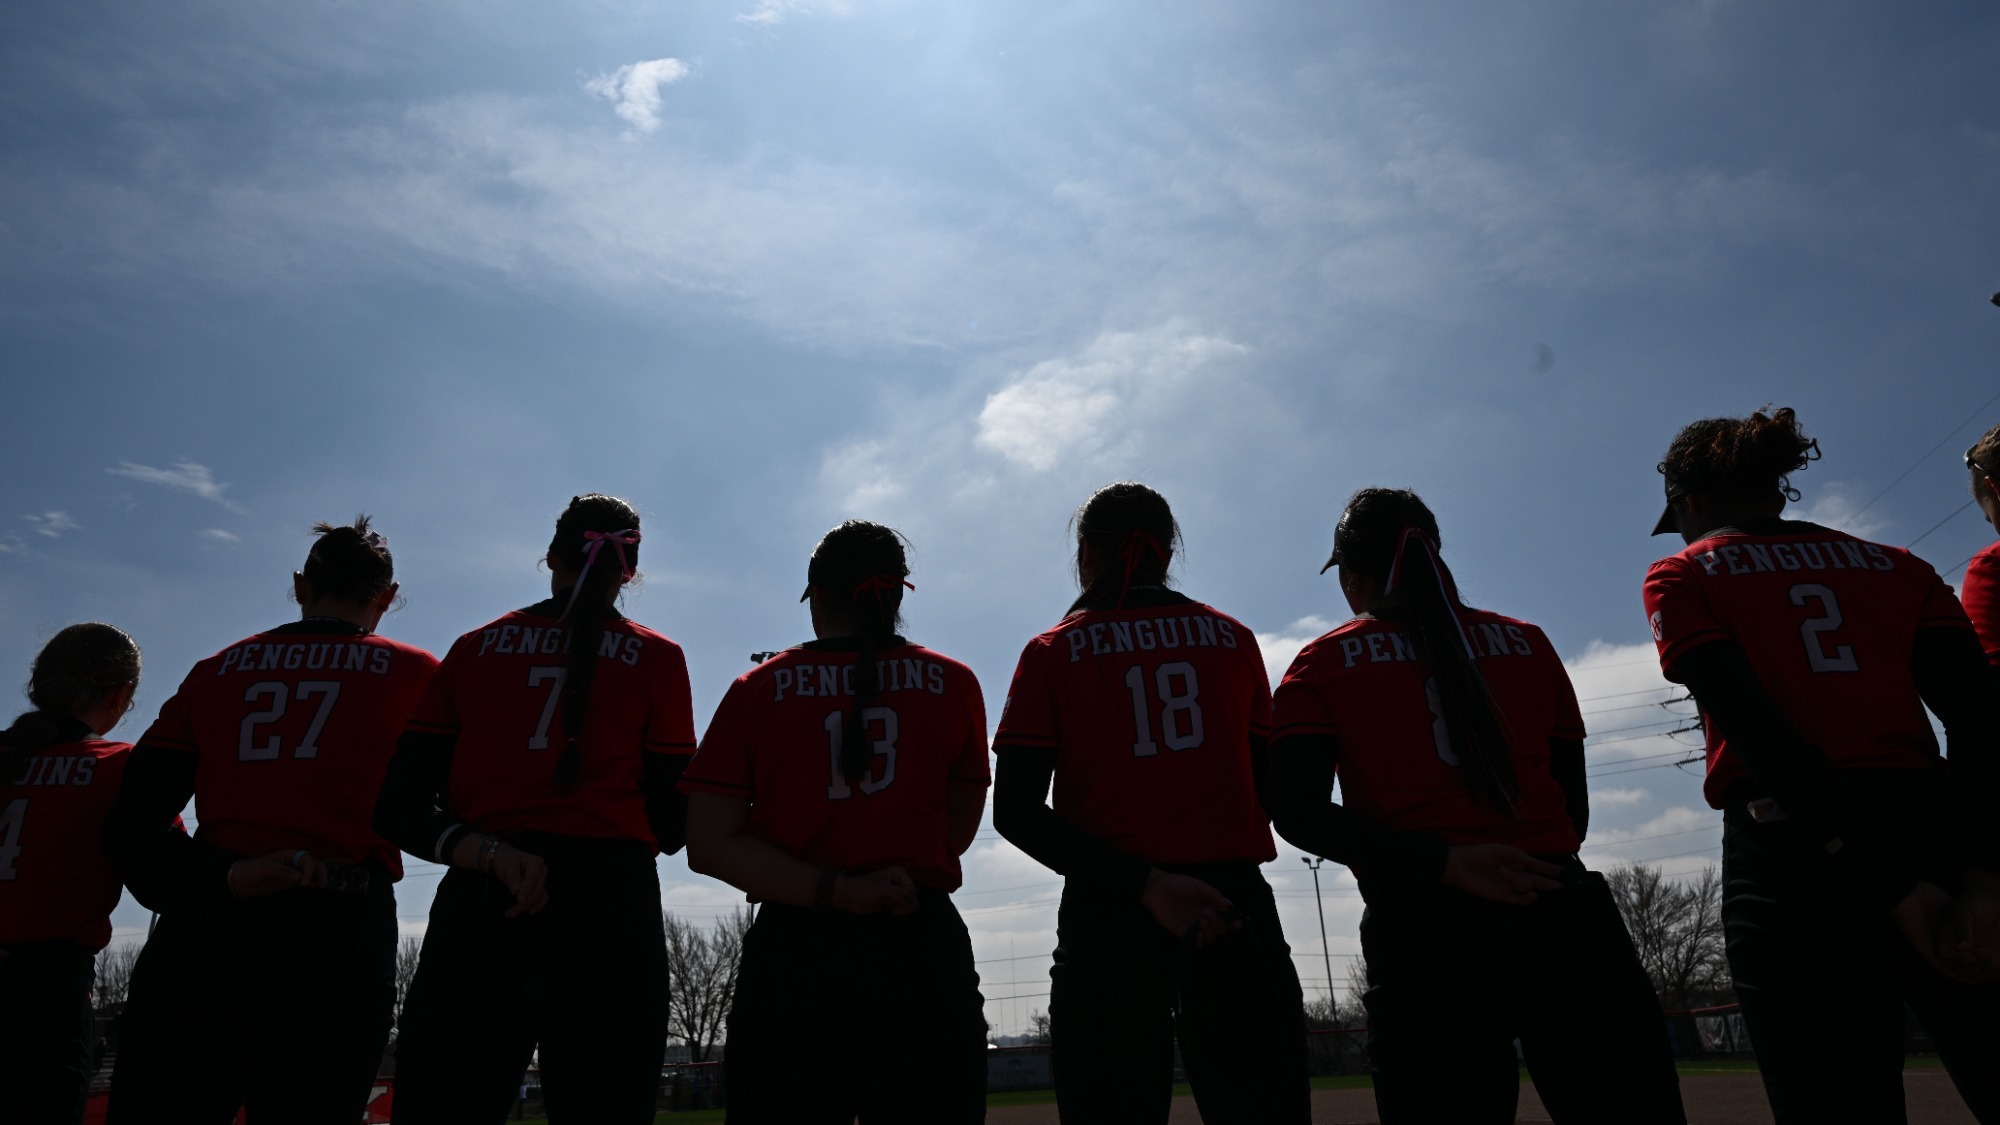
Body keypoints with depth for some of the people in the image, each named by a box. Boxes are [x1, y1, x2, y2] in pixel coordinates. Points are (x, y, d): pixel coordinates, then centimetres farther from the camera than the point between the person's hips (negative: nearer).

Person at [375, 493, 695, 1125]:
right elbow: (669, 825, 1)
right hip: (606, 907, -2)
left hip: (473, 909, 3)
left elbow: (399, 810, 4)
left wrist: (489, 853, -9)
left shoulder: (473, 648, 12)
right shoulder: (656, 658, 4)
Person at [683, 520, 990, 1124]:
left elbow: (708, 844, -4)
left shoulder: (757, 689, 5)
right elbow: (958, 833, 10)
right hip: (921, 948, 0)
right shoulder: (953, 683, 5)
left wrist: (834, 889, -11)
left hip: (790, 957, 1)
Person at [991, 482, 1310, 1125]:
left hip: (1109, 919, -1)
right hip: (1235, 907, 2)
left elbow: (1016, 812, -8)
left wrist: (1142, 883, -14)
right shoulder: (1232, 637, 9)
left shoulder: (1051, 654, 3)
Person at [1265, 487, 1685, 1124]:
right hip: (1568, 919, 2)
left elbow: (1298, 813, -8)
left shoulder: (1320, 666, 6)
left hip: (1425, 936, -2)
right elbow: (1574, 809, 15)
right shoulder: (1527, 642, 14)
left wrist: (1446, 866, -11)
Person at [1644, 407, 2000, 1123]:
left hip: (1791, 850, -4)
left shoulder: (1680, 577, 8)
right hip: (1936, 829, 4)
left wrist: (1883, 884, -10)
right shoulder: (1898, 565, 20)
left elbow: (1758, 732, -7)